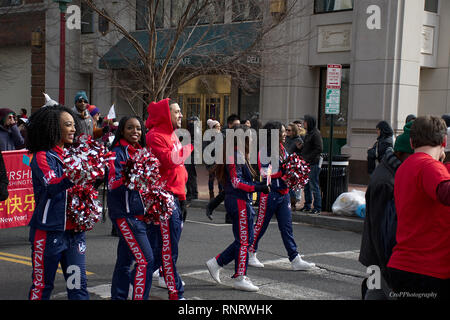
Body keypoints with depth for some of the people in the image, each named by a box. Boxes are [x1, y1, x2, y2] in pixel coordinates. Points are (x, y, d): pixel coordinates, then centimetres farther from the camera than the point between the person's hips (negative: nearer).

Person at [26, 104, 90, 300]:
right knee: (42, 286, 5)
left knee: (79, 286, 6)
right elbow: (52, 186, -26)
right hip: (49, 231, -6)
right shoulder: (42, 157, -9)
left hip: (74, 230, 6)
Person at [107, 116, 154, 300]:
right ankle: (139, 298, -9)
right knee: (145, 259, -13)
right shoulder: (117, 153, -8)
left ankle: (118, 297, 21)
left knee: (125, 260, 13)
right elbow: (112, 184, -17)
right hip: (124, 214, -8)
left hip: (138, 214, 8)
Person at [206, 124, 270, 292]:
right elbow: (236, 183, -21)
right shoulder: (235, 155, -16)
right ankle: (239, 278, 8)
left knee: (247, 238, 14)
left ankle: (216, 263, 18)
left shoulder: (238, 154, 16)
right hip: (239, 202, -10)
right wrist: (258, 188, -22)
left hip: (241, 202, 10)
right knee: (244, 240, -2)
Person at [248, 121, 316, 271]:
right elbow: (265, 173, -19)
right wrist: (282, 171, -22)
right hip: (269, 193, -7)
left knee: (287, 228, 6)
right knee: (260, 225, 4)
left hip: (283, 193, 7)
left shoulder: (283, 150, 13)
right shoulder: (265, 150, -11)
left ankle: (295, 260, 5)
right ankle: (250, 254, 20)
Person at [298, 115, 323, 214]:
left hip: (313, 164, -9)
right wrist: (301, 155, 10)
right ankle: (307, 206, 24)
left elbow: (319, 149, -19)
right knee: (306, 186, 14)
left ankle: (317, 208, 1)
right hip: (306, 164, 9)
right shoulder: (308, 133, 14)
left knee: (314, 186, -5)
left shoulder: (316, 134, -13)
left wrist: (308, 158, -19)